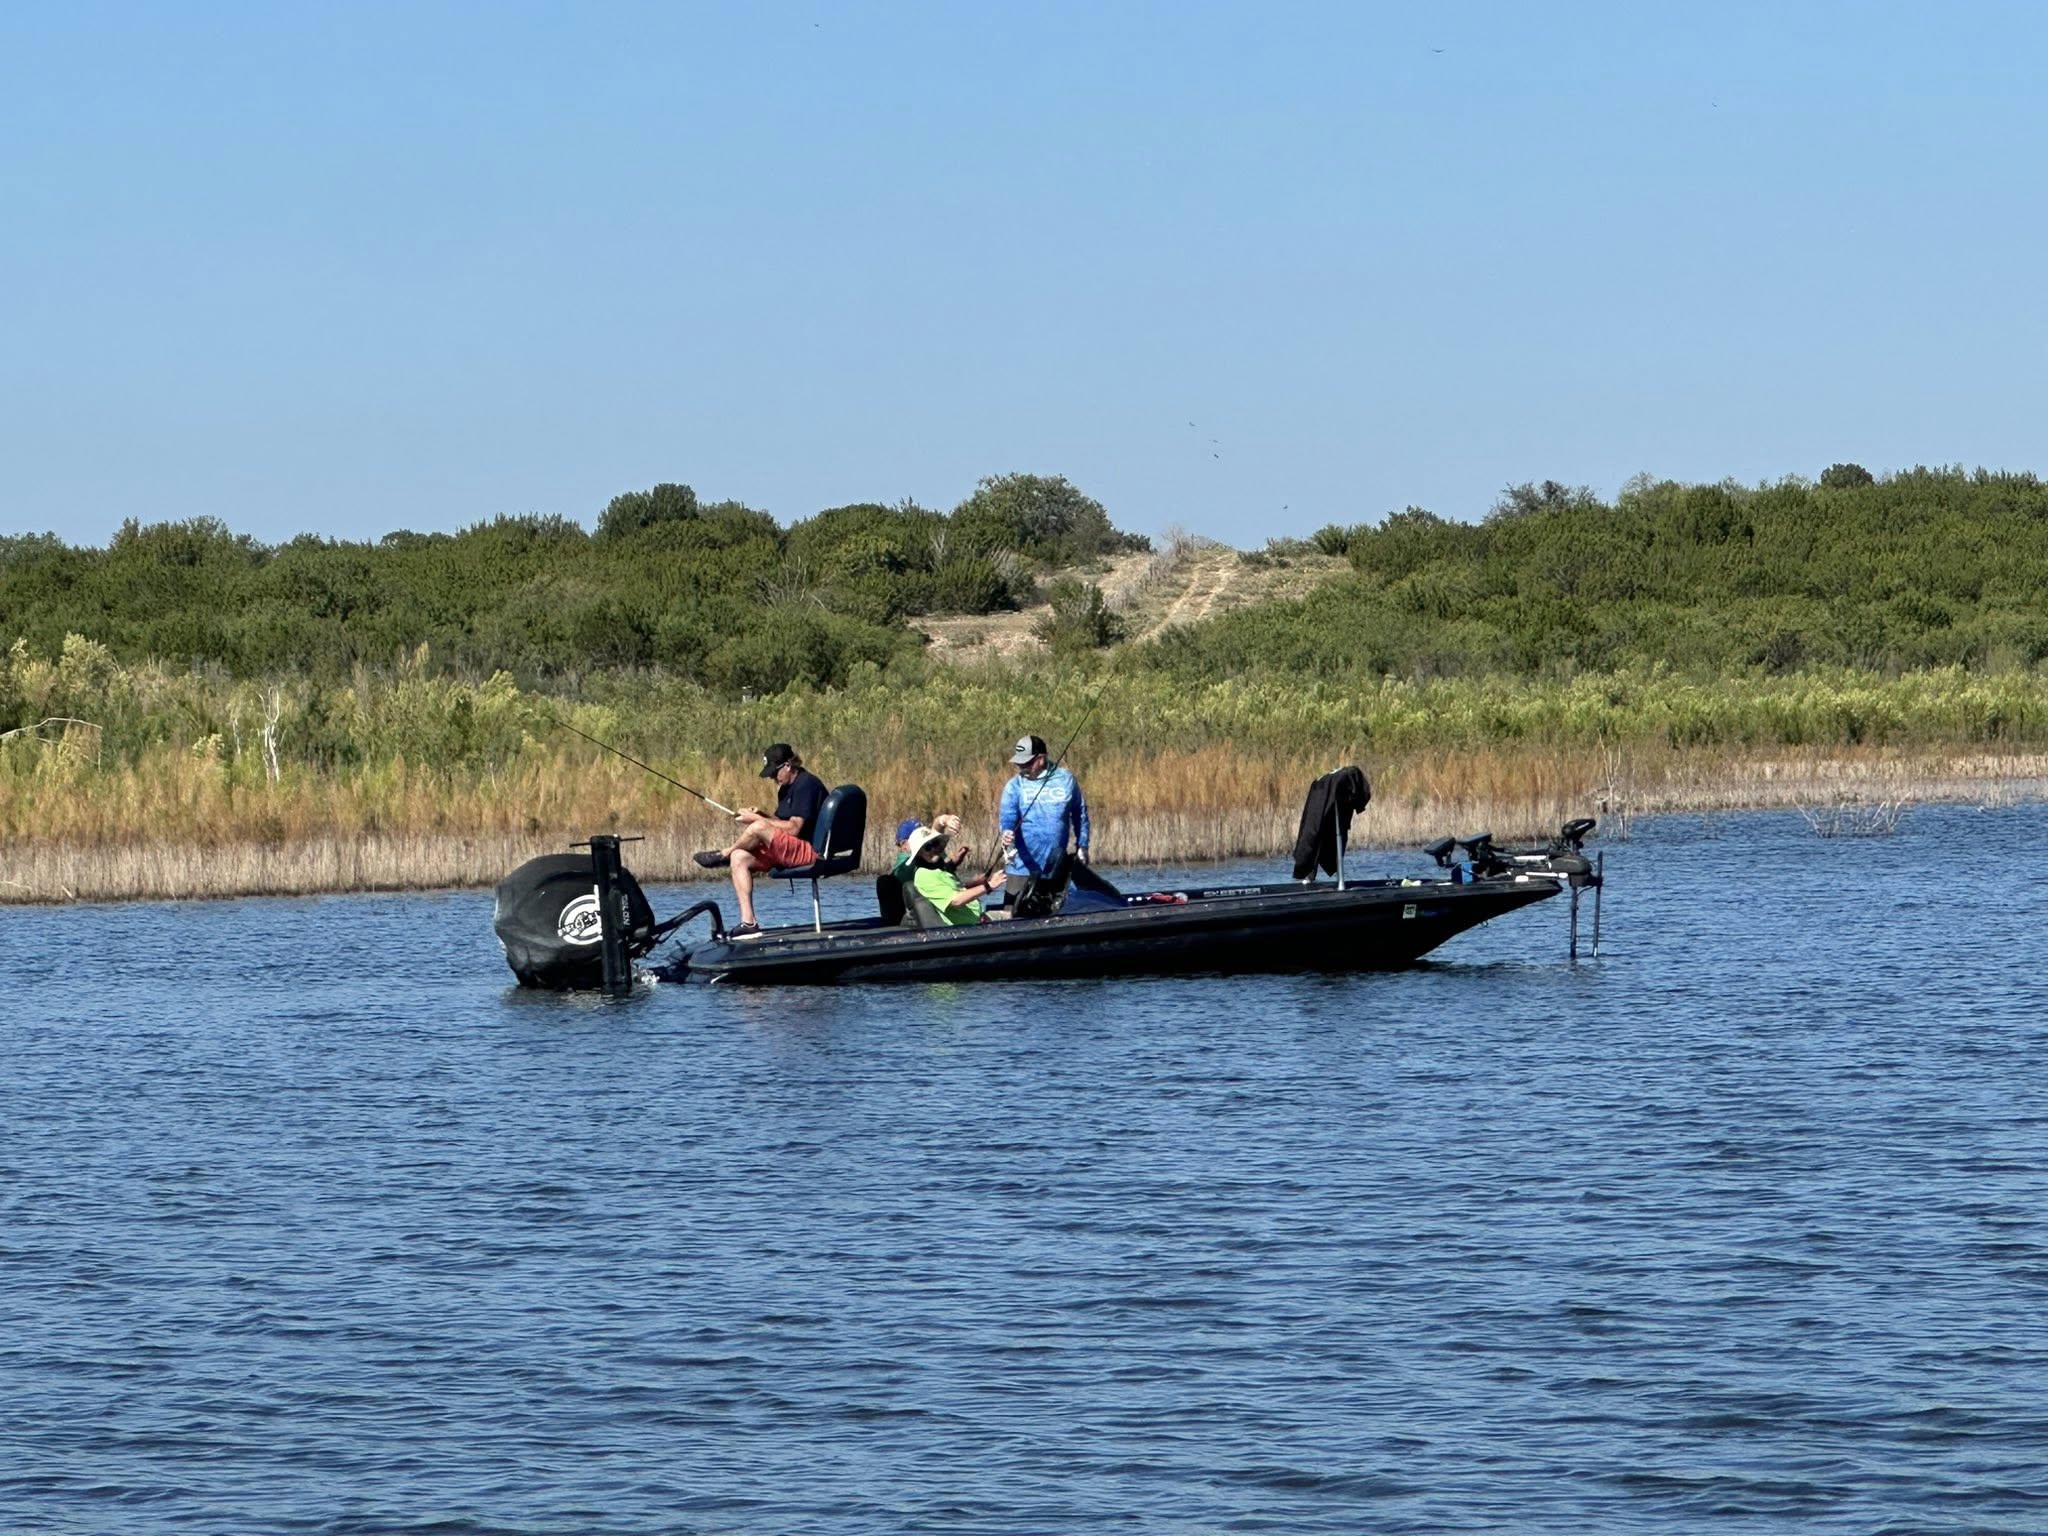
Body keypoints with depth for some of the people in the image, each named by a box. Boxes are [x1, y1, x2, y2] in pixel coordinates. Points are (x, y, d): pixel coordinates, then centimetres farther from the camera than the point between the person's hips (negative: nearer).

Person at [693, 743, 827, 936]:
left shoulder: (807, 784, -13)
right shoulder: (787, 788, 18)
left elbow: (794, 828, -20)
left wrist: (757, 819, -15)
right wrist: (762, 815, 0)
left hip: (811, 852, -11)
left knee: (759, 828, -29)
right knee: (739, 858, -4)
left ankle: (723, 854, 0)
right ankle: (748, 923, -13)